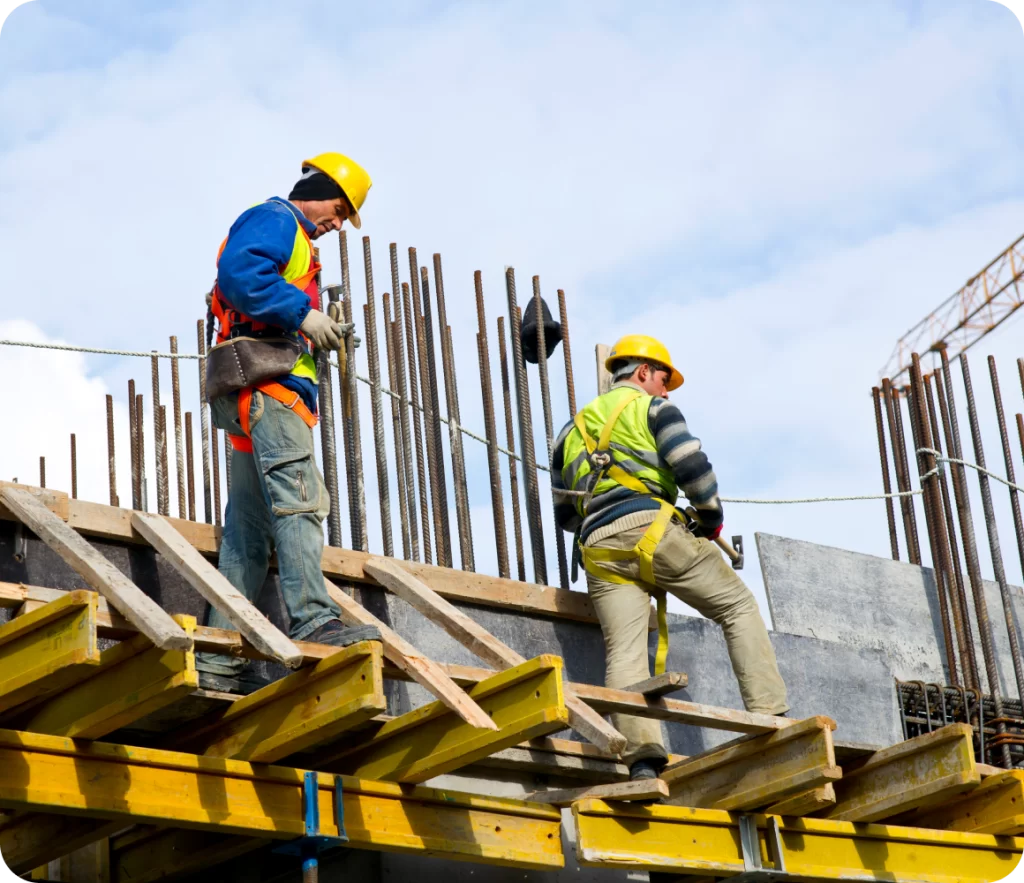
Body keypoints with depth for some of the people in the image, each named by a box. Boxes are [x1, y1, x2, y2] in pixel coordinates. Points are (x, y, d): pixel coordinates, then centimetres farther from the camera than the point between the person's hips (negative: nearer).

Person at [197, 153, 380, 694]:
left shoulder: (292, 239, 33)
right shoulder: (273, 220, 2)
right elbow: (239, 273, -18)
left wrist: (318, 337, 15)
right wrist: (302, 314, -16)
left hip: (261, 399, 10)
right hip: (265, 382, -10)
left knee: (249, 531, 4)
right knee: (300, 499, -22)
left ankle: (220, 659, 1)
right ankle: (314, 622, -34)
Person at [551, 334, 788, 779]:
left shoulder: (572, 429, 29)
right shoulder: (652, 407, 11)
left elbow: (564, 514, 29)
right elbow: (691, 465, -5)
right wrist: (711, 517, 9)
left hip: (598, 550, 5)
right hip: (651, 529, -5)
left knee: (623, 654, -7)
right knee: (739, 607, 7)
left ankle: (642, 757, -26)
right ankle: (770, 719, -5)